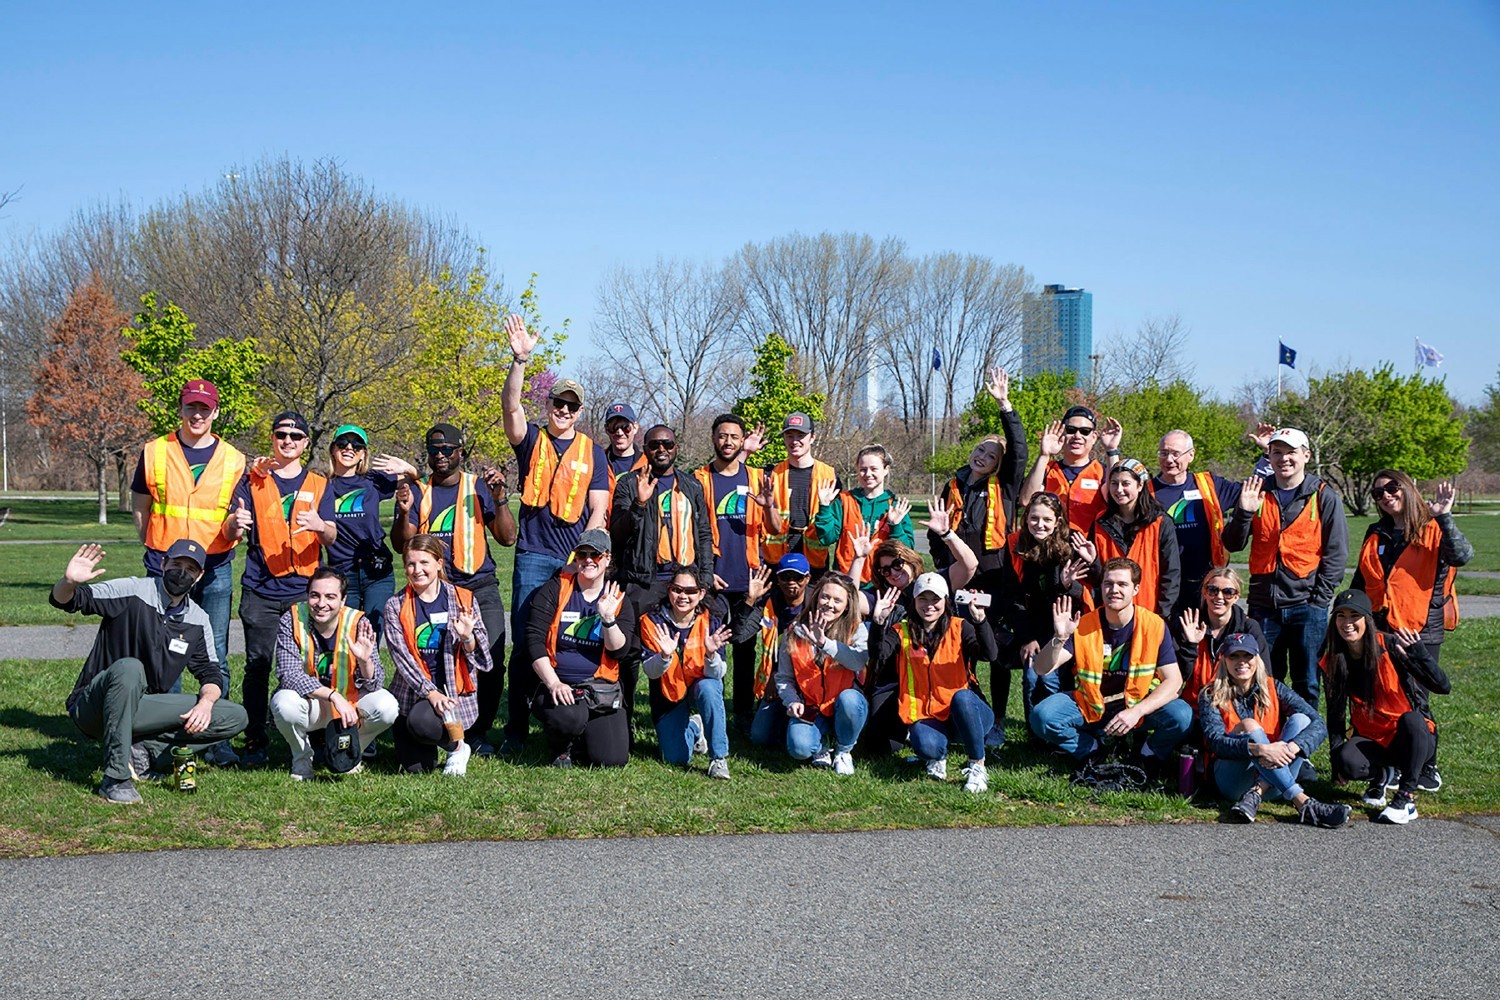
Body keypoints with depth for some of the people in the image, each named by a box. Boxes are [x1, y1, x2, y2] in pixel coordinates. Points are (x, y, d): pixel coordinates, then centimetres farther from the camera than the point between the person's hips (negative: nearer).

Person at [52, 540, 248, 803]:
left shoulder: (198, 621, 7)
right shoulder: (132, 591, -8)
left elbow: (210, 672, 6)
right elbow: (63, 600, -14)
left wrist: (206, 702, -16)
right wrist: (69, 582, -38)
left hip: (142, 710, 5)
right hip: (93, 708, -5)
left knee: (235, 717, -8)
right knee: (129, 667, -40)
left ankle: (145, 751, -15)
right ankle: (115, 778, -33)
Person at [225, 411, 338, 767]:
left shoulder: (319, 485, 13)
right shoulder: (253, 480, 10)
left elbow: (331, 538, 3)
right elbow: (231, 532, 2)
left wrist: (319, 525, -21)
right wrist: (236, 524, -23)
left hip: (304, 590, 1)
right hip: (260, 590, 0)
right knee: (257, 666, -2)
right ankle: (255, 741, 4)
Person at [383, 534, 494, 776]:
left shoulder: (463, 600, 1)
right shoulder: (395, 606, 1)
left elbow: (482, 660, 0)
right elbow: (402, 657, -8)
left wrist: (467, 636, -21)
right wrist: (430, 692, -21)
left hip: (454, 692, -1)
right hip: (412, 691, 2)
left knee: (421, 721, -33)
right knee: (415, 767, -11)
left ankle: (457, 746, -1)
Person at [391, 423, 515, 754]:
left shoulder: (480, 487, 8)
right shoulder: (416, 491, 10)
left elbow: (507, 537, 2)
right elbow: (402, 545, 2)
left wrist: (499, 497, -11)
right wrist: (405, 512, -16)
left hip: (479, 587, 0)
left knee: (489, 660, -11)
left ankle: (478, 731, 4)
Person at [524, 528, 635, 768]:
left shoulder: (618, 600, 7)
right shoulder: (555, 590, 0)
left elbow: (618, 650, -4)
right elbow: (535, 640, -6)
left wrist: (608, 618, -22)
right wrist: (553, 683, -17)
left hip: (601, 688, 2)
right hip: (558, 684, -2)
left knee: (613, 758, -15)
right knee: (569, 718, -36)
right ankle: (560, 748, 3)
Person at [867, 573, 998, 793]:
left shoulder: (960, 628, 2)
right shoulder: (901, 632, 5)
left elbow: (990, 654, -16)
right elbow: (879, 653, -15)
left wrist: (980, 620, -31)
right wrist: (879, 622, -30)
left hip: (963, 713, 0)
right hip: (925, 716, 0)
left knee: (962, 696, -35)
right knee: (926, 746, -33)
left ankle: (977, 766, -18)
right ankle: (938, 756, 8)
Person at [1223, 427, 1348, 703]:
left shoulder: (1324, 497, 2)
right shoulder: (1257, 493, 8)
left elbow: (1336, 553, 0)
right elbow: (1232, 544, 5)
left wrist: (1319, 598, -7)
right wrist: (1244, 512, -12)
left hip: (1307, 606, -2)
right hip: (1264, 606, 2)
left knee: (1306, 683, 3)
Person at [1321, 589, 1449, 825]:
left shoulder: (1392, 646, -16)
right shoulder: (1332, 662, -2)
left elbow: (1442, 686, -20)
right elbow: (1336, 712, 6)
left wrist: (1419, 653, -36)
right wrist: (1336, 755, -4)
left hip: (1413, 736, -3)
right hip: (1371, 739, 3)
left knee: (1410, 719, -38)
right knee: (1348, 762, -31)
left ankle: (1406, 798, -23)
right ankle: (1382, 775, 6)